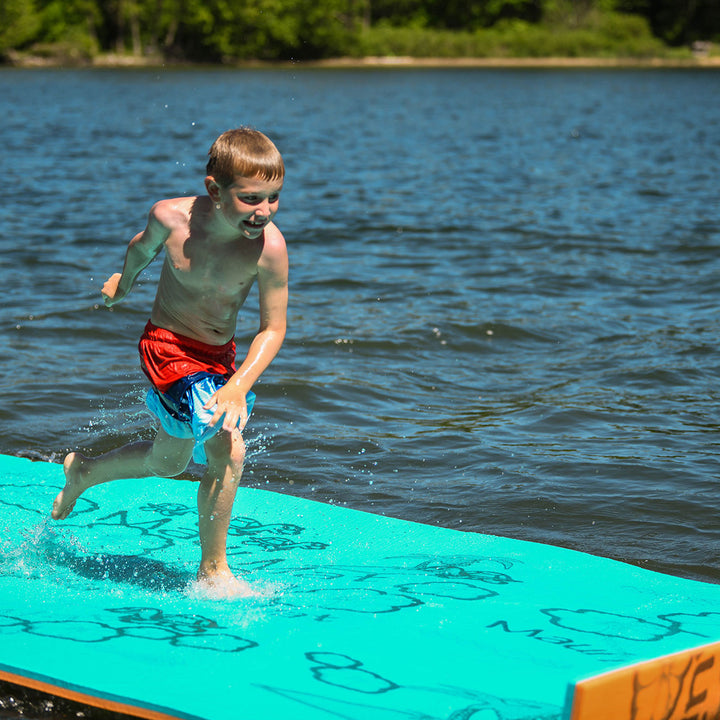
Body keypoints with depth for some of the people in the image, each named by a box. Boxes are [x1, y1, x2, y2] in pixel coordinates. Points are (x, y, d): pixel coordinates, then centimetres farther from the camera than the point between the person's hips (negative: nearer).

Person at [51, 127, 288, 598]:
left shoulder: (269, 246, -24)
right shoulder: (172, 217, -23)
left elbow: (273, 328, -17)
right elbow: (144, 246, 3)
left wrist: (239, 386, -31)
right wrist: (124, 282, 23)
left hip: (221, 355, 3)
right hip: (168, 346, -3)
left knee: (168, 462, 15)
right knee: (229, 449, -15)